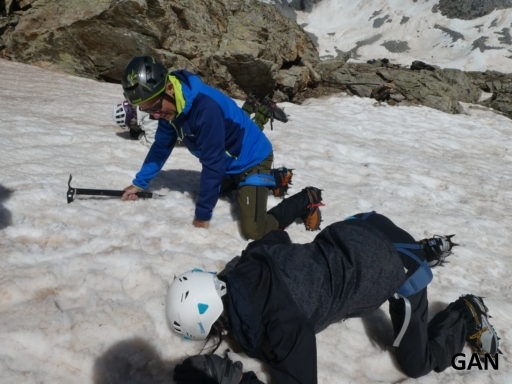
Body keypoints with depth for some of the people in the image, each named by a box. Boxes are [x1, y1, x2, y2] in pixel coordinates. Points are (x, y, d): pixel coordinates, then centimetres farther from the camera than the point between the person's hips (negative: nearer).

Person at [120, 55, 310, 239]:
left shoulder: (205, 106, -36)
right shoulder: (169, 105, -9)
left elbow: (212, 163, -30)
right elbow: (161, 146, 7)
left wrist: (202, 215, -22)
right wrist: (139, 182, 9)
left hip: (252, 159, -9)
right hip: (228, 163, 9)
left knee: (253, 230, -20)